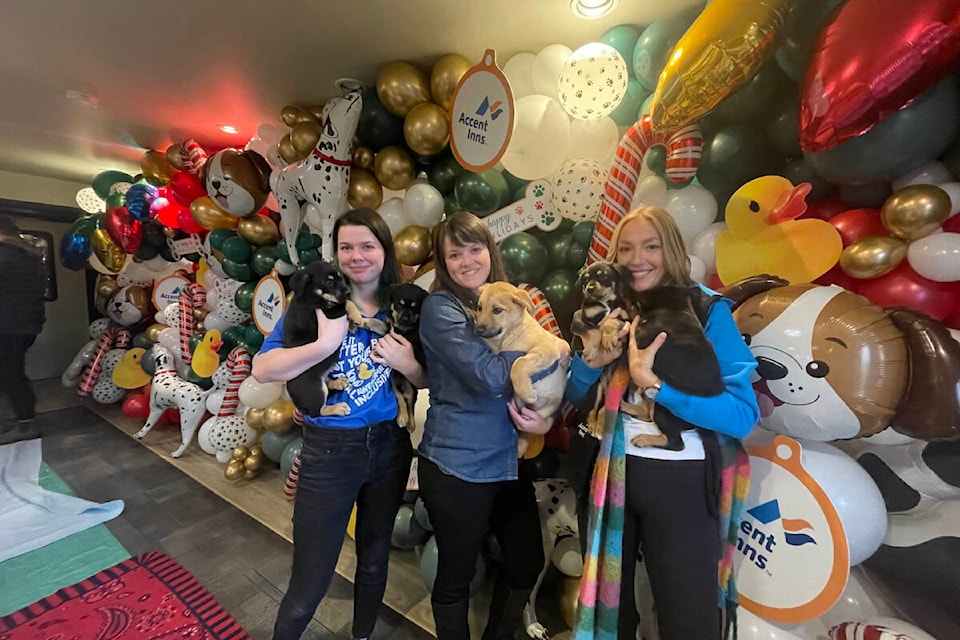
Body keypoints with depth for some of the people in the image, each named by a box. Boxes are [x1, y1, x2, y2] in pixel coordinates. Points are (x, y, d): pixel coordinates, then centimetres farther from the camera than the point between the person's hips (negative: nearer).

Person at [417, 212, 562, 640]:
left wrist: (547, 416, -10)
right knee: (456, 574, 16)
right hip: (457, 467, -6)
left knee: (527, 562, 22)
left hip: (509, 462, 7)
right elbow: (488, 377, -25)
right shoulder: (440, 308, -13)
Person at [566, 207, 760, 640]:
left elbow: (743, 415, -17)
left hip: (680, 479, -3)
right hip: (612, 476, 4)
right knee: (610, 603, 24)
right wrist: (590, 360, -16)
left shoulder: (708, 311, -9)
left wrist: (654, 384, -28)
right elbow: (575, 399, 3)